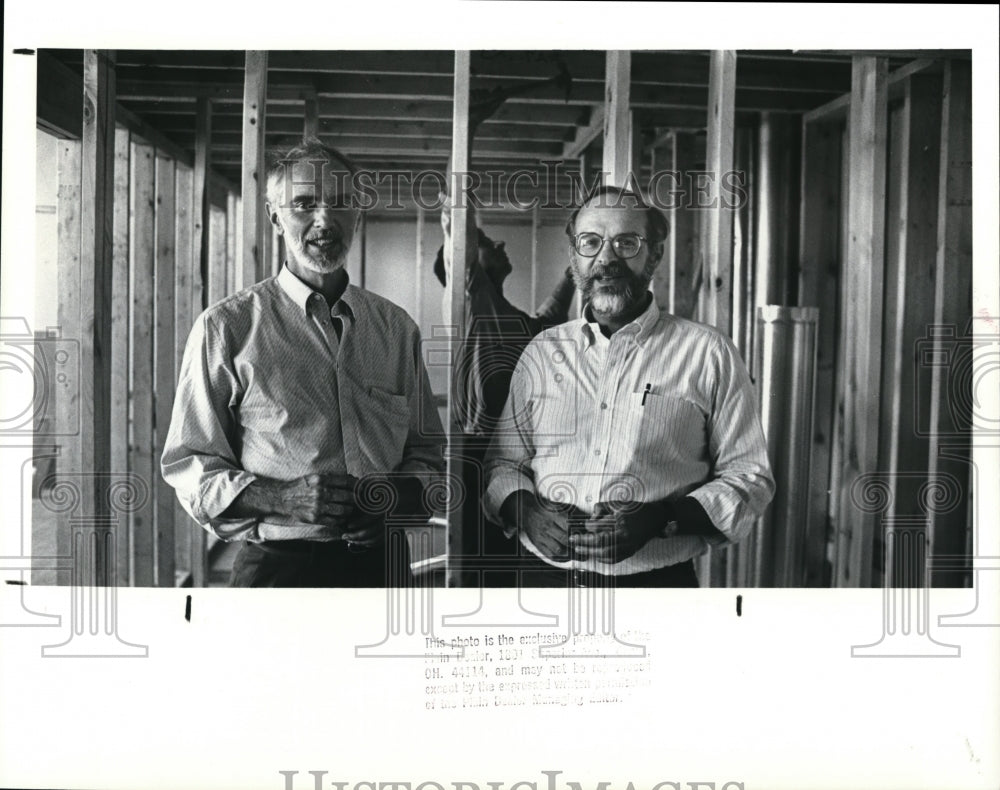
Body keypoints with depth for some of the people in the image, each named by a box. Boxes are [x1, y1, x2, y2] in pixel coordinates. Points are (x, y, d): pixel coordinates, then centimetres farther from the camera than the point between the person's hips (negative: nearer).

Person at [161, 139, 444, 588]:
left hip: (380, 566, 3)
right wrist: (282, 497, -20)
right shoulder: (226, 327, -4)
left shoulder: (397, 329, 7)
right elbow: (188, 466, -5)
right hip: (278, 568, -3)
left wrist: (400, 492, -9)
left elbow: (426, 450, 13)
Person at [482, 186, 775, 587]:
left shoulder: (708, 354, -2)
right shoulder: (542, 352, 8)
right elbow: (503, 461, 11)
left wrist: (661, 520, -19)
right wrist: (525, 510, -11)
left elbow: (749, 477, -3)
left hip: (657, 584, -2)